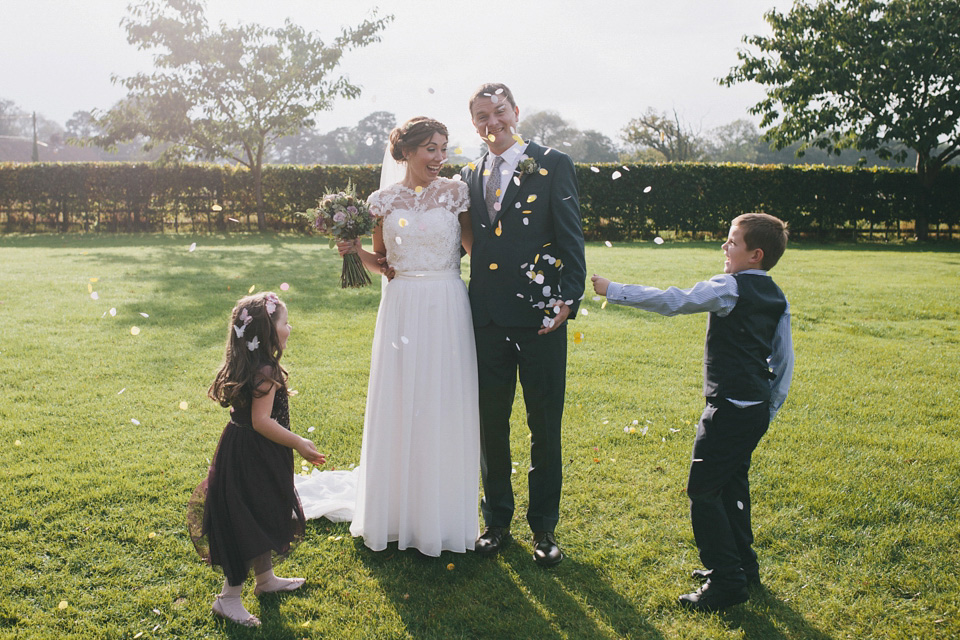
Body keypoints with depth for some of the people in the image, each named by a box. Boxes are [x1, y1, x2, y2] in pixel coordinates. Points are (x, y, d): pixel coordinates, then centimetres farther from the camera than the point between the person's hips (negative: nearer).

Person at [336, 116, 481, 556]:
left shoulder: (455, 193, 1)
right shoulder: (384, 201, 5)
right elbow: (383, 263, 12)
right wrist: (356, 251, -5)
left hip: (447, 310, -1)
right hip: (402, 309, 2)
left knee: (444, 410, 3)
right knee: (398, 409, 6)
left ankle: (441, 516, 19)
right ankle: (397, 513, 23)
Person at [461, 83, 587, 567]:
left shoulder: (553, 165, -1)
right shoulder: (470, 175, 13)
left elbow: (571, 238, -4)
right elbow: (467, 242, 15)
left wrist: (568, 300, -14)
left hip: (538, 314, -4)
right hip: (487, 317, 4)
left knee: (545, 426, 6)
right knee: (490, 422, 12)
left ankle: (544, 527, 22)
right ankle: (497, 521, 28)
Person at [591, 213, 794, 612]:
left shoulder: (730, 287, -14)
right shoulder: (777, 298, 10)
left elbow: (672, 302, -16)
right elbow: (784, 362, 11)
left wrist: (614, 291, -10)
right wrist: (769, 410, 20)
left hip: (729, 409, -9)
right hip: (757, 410, 9)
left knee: (703, 491, -3)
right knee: (733, 483, 21)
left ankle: (727, 582, 1)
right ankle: (742, 565, 32)